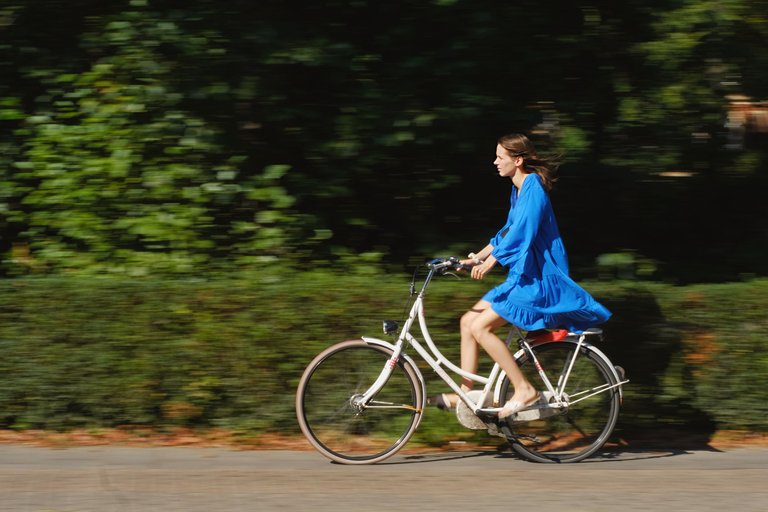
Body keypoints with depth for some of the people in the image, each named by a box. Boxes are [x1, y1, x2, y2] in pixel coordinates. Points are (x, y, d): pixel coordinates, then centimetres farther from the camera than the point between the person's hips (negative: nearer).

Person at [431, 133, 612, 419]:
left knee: (480, 327, -18)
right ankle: (465, 394, 9)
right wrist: (477, 257, 16)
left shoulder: (533, 187, -16)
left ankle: (524, 390, -13)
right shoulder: (519, 189, 14)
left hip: (538, 280, -10)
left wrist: (490, 261, -36)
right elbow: (509, 231, 23)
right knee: (468, 321, 5)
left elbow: (523, 230, -29)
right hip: (524, 276, 10)